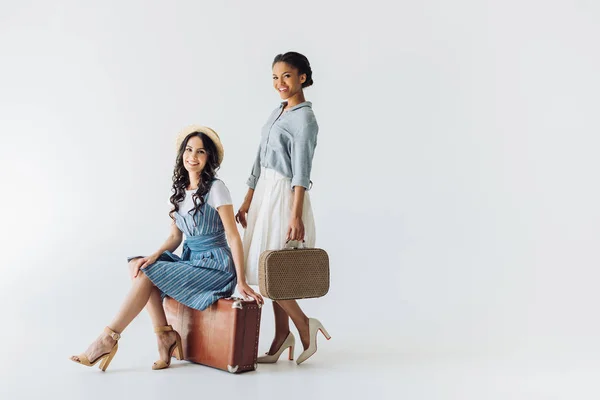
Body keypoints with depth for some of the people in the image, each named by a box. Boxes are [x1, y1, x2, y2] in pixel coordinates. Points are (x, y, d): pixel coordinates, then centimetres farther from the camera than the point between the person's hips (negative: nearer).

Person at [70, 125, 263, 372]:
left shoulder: (215, 188, -11)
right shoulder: (180, 189, 10)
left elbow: (233, 236, -13)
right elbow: (175, 236, 11)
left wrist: (241, 282, -17)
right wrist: (155, 256, -10)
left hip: (215, 267, -7)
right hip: (190, 261, 7)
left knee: (146, 275, -19)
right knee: (137, 265, -13)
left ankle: (108, 339, -9)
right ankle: (165, 336, -13)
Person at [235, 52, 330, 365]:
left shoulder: (305, 118, -12)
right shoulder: (277, 113, 13)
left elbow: (301, 172, -19)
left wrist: (296, 216, -24)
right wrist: (247, 202, 16)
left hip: (284, 196, -9)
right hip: (265, 193, 9)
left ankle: (304, 326, 7)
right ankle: (281, 337, 16)